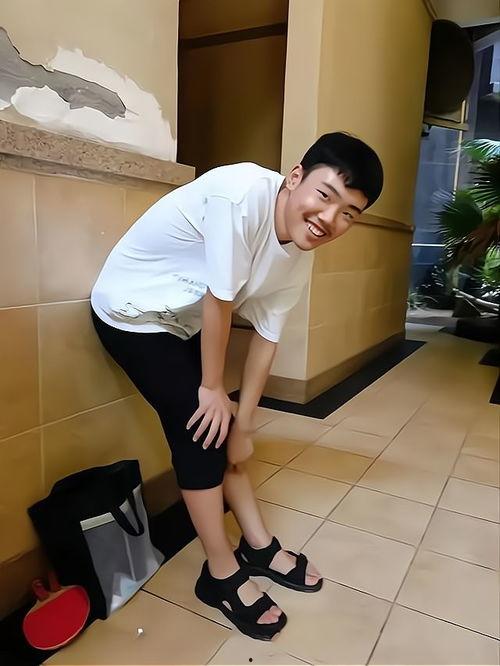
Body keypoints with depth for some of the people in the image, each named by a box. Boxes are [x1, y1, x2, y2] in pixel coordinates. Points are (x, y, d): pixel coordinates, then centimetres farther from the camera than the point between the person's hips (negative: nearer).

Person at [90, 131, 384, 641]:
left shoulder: (300, 258, -8)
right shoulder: (244, 193, -32)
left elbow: (266, 337, -4)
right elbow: (218, 300, -27)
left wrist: (243, 423, -2)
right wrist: (212, 388, -14)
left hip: (183, 320, 7)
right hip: (132, 310, -7)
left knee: (222, 428, 8)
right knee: (199, 431, -8)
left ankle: (258, 546, 26)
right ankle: (221, 575, 11)